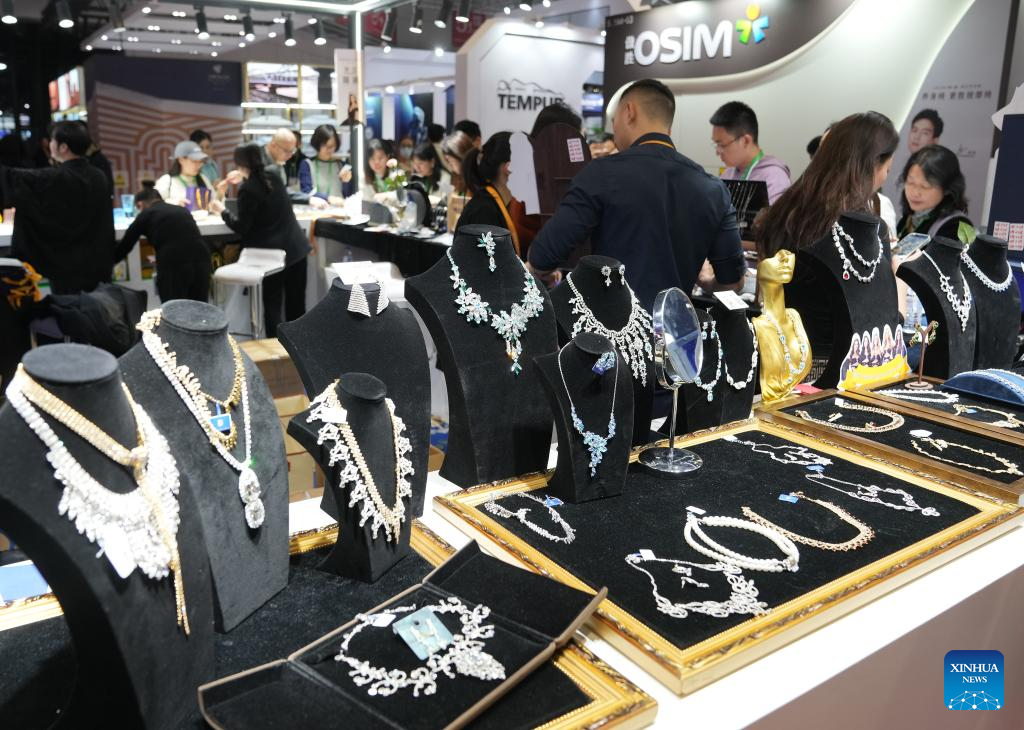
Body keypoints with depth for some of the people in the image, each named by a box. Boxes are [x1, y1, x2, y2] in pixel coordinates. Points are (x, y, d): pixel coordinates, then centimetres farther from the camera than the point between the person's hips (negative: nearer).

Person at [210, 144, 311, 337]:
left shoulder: (247, 189, -15)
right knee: (297, 304, 10)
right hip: (296, 247, 6)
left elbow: (241, 227, -10)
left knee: (272, 305, 4)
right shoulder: (274, 177, 5)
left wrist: (222, 211, 5)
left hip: (273, 253, -6)